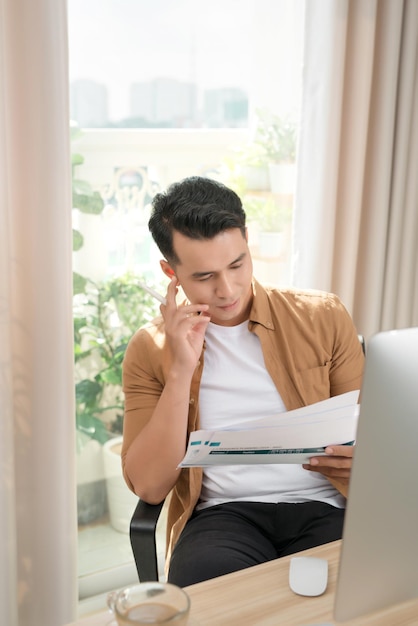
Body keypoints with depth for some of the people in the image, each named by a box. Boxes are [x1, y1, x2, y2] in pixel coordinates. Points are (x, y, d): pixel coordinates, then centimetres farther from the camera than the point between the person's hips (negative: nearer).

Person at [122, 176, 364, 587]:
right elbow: (149, 487, -2)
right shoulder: (150, 349, 5)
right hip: (221, 513, -1)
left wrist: (358, 453, -13)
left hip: (321, 507, 2)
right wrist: (181, 370, -11)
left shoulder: (323, 318, 7)